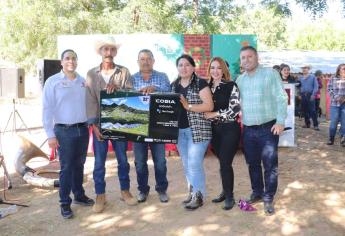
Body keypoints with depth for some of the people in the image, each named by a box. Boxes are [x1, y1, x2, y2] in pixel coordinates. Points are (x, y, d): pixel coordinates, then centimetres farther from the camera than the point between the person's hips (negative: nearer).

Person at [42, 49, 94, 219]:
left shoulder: (83, 81, 6)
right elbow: (48, 109, -7)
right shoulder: (53, 81, -5)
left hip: (83, 129, 4)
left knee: (79, 165, 14)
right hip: (64, 130, -4)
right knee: (66, 167, 2)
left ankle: (79, 195, 30)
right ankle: (65, 203, 15)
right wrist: (50, 135, -10)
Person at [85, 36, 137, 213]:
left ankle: (125, 191, 26)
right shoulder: (91, 74, 3)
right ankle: (100, 195, 18)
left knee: (123, 159, 10)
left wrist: (117, 87, -24)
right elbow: (90, 100, -3)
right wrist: (94, 124, -10)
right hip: (99, 123, 0)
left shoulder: (124, 72, 3)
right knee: (99, 162, 6)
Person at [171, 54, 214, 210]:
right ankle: (192, 192, 26)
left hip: (197, 130, -6)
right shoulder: (174, 85, 13)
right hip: (179, 130, 7)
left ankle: (199, 196, 8)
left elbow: (209, 106, -14)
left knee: (194, 164, -6)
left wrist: (188, 106, -21)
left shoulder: (200, 83, -7)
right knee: (186, 165, 13)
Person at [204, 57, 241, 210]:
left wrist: (215, 114, -16)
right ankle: (225, 191, 28)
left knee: (225, 163, -4)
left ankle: (229, 196, 11)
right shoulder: (208, 87, 7)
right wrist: (206, 116, -2)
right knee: (222, 162, 13)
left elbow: (235, 109, -17)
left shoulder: (231, 86, -8)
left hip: (230, 129, -5)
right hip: (214, 130, 5)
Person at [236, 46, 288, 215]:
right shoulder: (239, 79, 10)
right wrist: (240, 120, 6)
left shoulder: (270, 74, -4)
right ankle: (257, 193, 31)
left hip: (268, 128, -5)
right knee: (252, 164, 14)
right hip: (248, 129, 5)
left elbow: (281, 98, -8)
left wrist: (280, 121, -15)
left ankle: (268, 198, 13)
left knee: (270, 165, 1)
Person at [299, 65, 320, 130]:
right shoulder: (300, 78, 12)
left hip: (310, 95, -4)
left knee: (312, 110, -9)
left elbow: (316, 86, -4)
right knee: (305, 110, 7)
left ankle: (315, 125, -8)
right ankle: (307, 123, 17)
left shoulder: (312, 77, 1)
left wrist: (313, 95, -14)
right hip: (303, 95, 5)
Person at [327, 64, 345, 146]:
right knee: (334, 122, 0)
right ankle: (331, 139, 13)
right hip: (334, 104, -1)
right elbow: (329, 89, 0)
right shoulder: (333, 79, 5)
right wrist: (336, 97, -14)